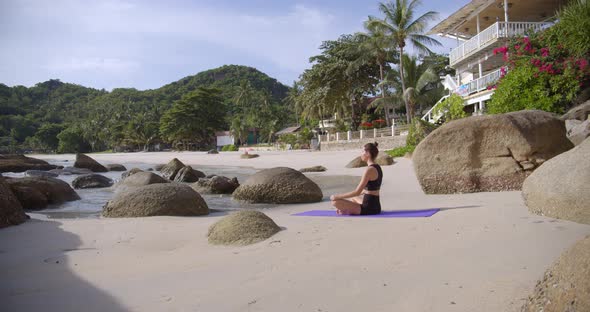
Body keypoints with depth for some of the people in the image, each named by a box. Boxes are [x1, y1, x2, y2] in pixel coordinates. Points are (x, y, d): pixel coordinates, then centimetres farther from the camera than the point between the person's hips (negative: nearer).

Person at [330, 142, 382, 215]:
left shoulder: (370, 170, -19)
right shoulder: (377, 167, 10)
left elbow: (357, 192, -20)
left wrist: (338, 196, -12)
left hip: (369, 208, -10)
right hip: (376, 206, 10)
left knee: (335, 202, -16)